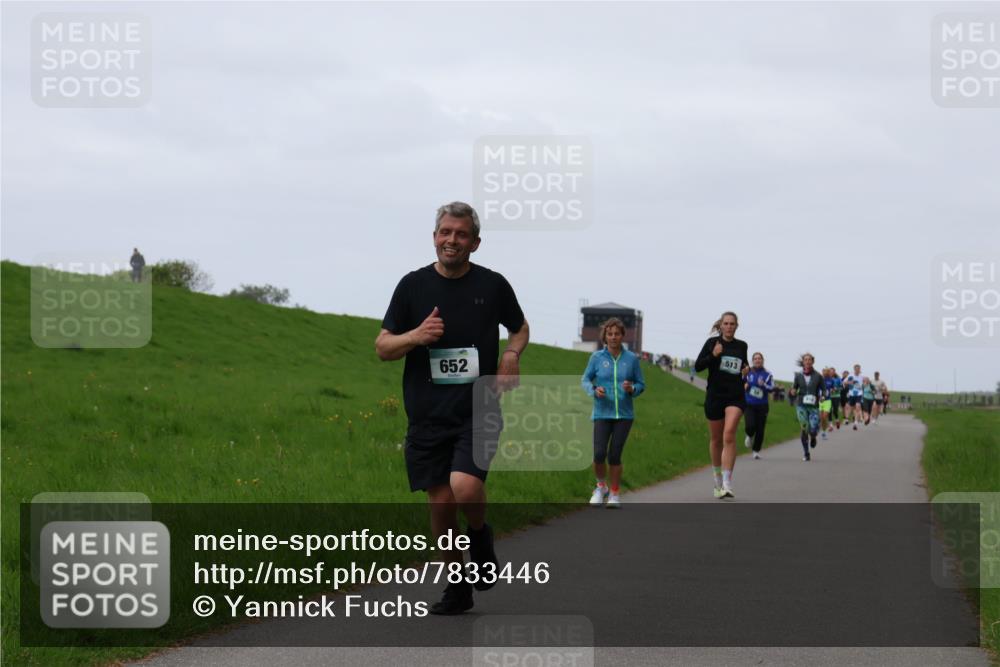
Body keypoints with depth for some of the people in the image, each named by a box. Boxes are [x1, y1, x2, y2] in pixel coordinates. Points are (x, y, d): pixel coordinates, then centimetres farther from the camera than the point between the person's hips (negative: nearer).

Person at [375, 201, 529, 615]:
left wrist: (512, 354, 0)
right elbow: (382, 348, 7)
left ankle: (481, 537, 12)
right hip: (427, 415, 2)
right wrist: (415, 336, -13)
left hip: (478, 411, -2)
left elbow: (519, 327, 22)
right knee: (440, 502, 2)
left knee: (465, 488, -22)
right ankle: (458, 589, 19)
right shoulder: (413, 285, 4)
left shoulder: (492, 285, 3)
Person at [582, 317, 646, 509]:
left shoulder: (632, 359, 2)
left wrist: (632, 389, -14)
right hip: (602, 414, 0)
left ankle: (615, 494, 15)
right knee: (599, 454, -10)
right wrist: (594, 390, -12)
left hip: (624, 414, 0)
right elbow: (585, 380, 8)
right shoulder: (597, 357, 1)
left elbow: (641, 384, 8)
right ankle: (601, 486, 17)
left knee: (614, 455, -2)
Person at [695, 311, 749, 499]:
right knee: (716, 439, 10)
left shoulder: (741, 346, 9)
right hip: (715, 395, 0)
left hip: (735, 397, 0)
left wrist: (746, 370, 4)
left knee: (729, 435, -18)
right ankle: (717, 478, 31)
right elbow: (698, 366, -4)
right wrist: (713, 355, -18)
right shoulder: (712, 342, 0)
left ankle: (727, 483, -22)